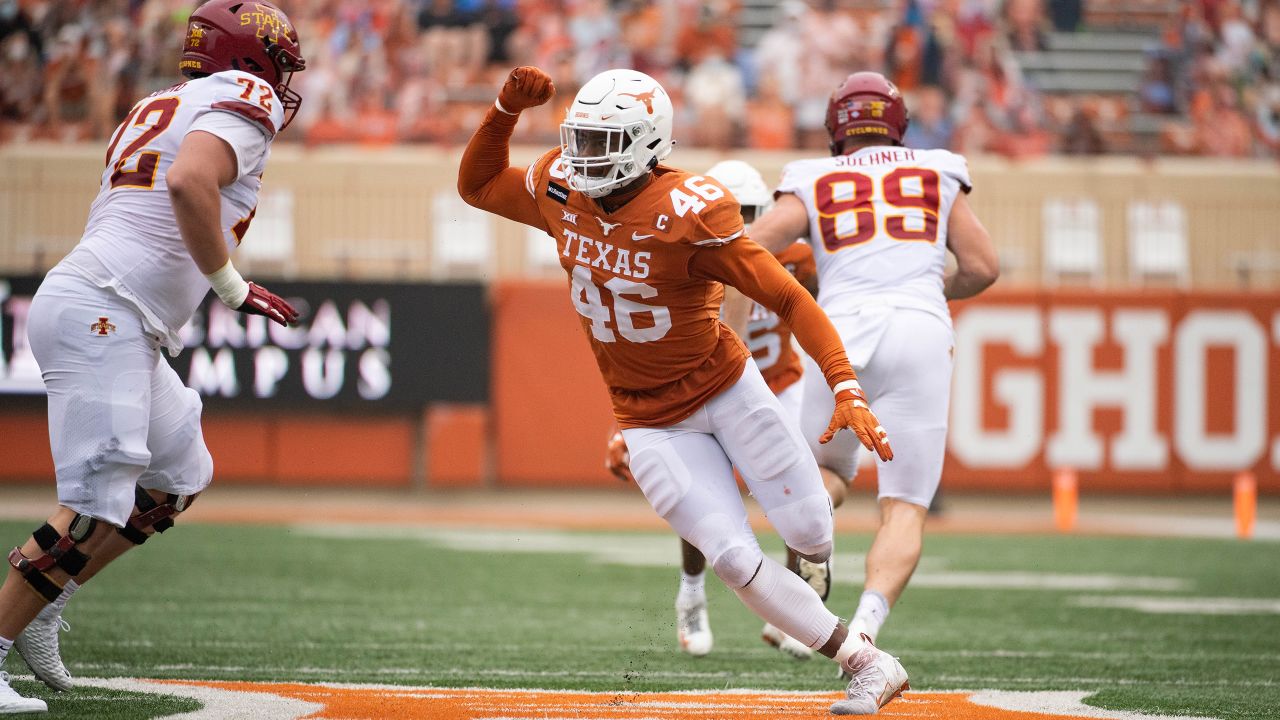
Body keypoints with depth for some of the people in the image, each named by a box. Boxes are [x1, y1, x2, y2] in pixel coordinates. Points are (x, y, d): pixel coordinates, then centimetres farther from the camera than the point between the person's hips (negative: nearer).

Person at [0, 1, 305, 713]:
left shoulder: (157, 109, 24)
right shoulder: (244, 100, -4)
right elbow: (190, 181, -22)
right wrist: (233, 287, -15)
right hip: (100, 314, -10)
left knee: (181, 477, 19)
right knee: (99, 506, -14)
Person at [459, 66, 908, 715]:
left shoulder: (688, 214, -24)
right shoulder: (561, 192, -7)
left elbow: (790, 299, -23)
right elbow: (476, 185, 11)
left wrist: (845, 388, -33)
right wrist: (505, 110, -6)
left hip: (727, 388, -3)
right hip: (651, 421, 3)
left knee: (807, 530, -4)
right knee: (734, 560, -11)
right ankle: (869, 666, 1)